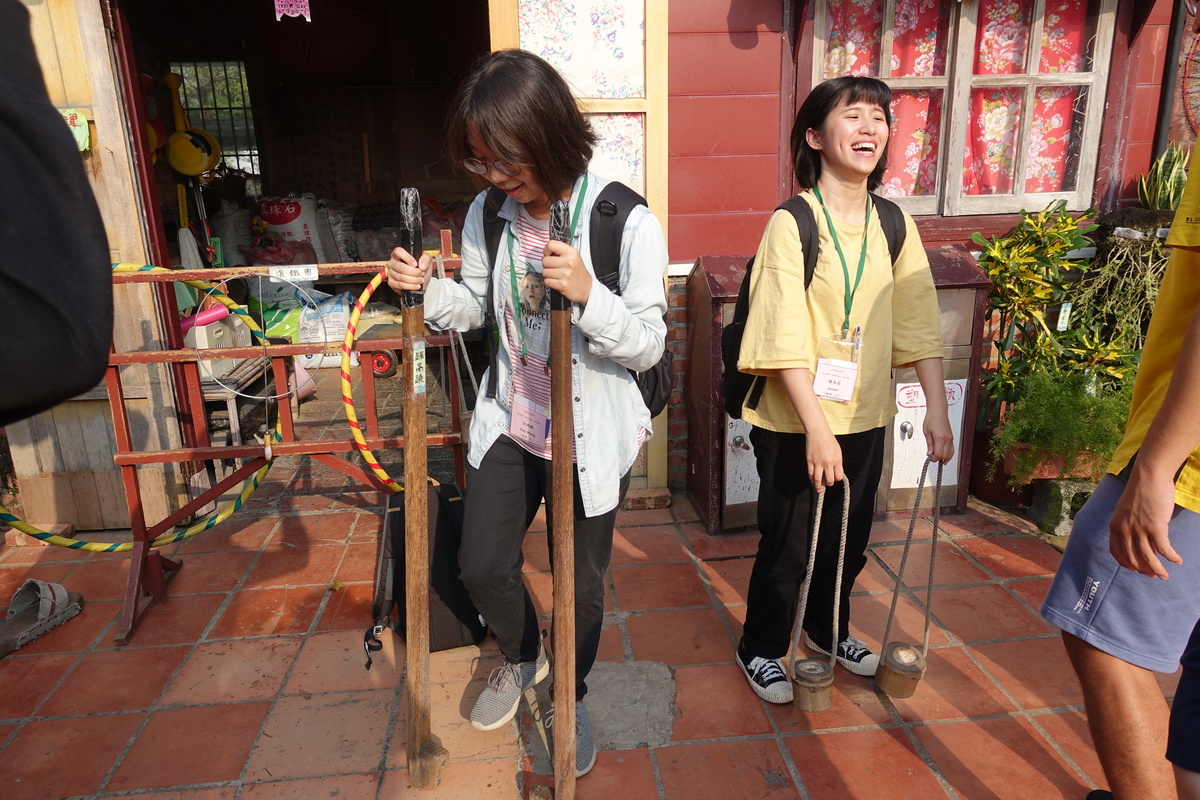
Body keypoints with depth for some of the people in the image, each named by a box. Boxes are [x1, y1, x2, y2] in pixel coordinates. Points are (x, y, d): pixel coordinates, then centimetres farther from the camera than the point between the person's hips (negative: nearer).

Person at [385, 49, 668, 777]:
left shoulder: (627, 222, -19)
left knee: (580, 584, 14)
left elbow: (647, 345, -17)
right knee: (483, 564, 15)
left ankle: (572, 695, 44)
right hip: (510, 422, 4)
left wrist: (587, 294, -35)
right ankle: (522, 659, 48)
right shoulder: (489, 213, -5)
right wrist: (427, 290, -12)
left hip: (591, 434, -4)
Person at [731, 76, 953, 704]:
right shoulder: (791, 224, -14)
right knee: (787, 545, 8)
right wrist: (816, 429, -23)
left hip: (865, 417, 6)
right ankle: (761, 649, 33)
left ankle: (828, 629, 47)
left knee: (850, 538, 20)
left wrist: (938, 411, 0)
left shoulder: (893, 224, 3)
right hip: (794, 423, -5)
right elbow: (785, 339, -20)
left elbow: (918, 323, 4)